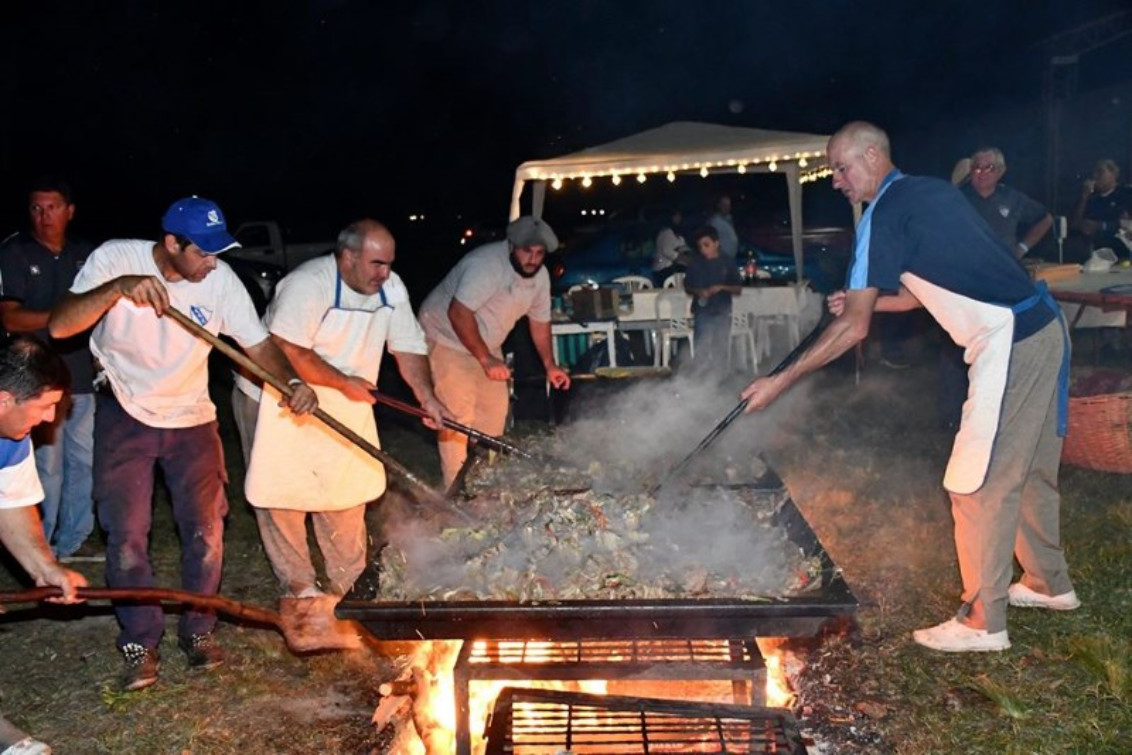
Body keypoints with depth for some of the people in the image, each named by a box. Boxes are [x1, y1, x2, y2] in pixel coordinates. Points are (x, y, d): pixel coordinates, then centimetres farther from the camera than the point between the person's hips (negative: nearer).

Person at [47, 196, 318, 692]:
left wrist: (292, 381, -35)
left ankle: (198, 631, 22)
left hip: (190, 415, 2)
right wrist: (119, 287, -42)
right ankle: (141, 644, 15)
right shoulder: (115, 259, -19)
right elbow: (60, 326, -27)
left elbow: (258, 343, -15)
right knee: (127, 534, -1)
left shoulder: (220, 279, -16)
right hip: (124, 413, -1)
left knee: (205, 529, 2)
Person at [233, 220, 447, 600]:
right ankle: (298, 585, 19)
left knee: (347, 494, 9)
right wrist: (344, 382, -26)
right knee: (283, 493, 3)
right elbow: (287, 352, -32)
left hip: (342, 408, 6)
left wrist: (427, 396, -17)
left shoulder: (391, 288, -5)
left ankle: (347, 581, 25)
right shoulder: (309, 284, -26)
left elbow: (409, 347, -3)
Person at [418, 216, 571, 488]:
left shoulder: (540, 276, -5)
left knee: (494, 411, 11)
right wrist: (486, 359, -32)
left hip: (487, 344, 8)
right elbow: (458, 313, -35)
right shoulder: (486, 264, -31)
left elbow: (540, 321, 8)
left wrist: (550, 365, 4)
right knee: (457, 417, -12)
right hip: (447, 337, -8)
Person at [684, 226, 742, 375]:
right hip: (703, 312, -1)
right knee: (702, 347, -7)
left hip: (723, 312, 1)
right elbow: (687, 286, 9)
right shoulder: (695, 263, 2)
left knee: (721, 348, 7)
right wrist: (698, 292, -12)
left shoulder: (728, 263, 2)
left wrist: (722, 287, -14)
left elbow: (738, 289, 3)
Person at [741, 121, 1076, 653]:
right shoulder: (929, 191, 14)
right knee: (1028, 469, 22)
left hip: (1009, 346, -10)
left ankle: (982, 623, 10)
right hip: (1045, 329, 10)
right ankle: (1049, 584, 38)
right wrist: (863, 301, 14)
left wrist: (781, 381, -13)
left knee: (979, 485, -1)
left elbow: (854, 329, -16)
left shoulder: (884, 215, -14)